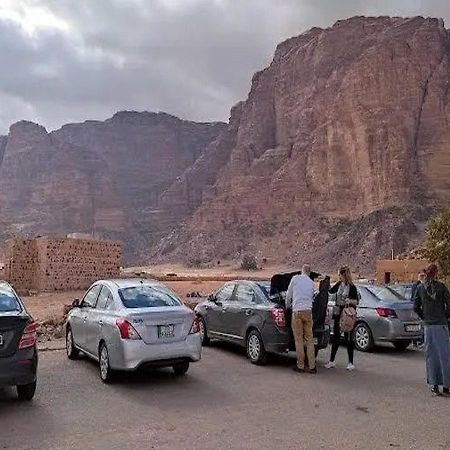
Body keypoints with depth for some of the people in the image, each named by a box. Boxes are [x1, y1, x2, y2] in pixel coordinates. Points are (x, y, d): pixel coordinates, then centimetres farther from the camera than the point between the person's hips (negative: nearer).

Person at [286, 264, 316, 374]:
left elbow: (288, 295, 8)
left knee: (299, 339, 2)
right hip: (308, 311, 3)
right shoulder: (311, 282, 11)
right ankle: (312, 366, 6)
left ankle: (300, 366, 6)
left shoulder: (295, 278, 3)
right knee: (309, 339, 6)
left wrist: (287, 306, 25)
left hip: (297, 311, -3)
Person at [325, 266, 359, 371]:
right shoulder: (339, 285, 8)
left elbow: (357, 301, -8)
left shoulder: (351, 287, -9)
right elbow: (331, 291, 24)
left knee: (348, 338, 1)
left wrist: (350, 301, -25)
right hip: (338, 314, 6)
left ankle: (351, 363, 11)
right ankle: (331, 361, 16)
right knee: (336, 338, 10)